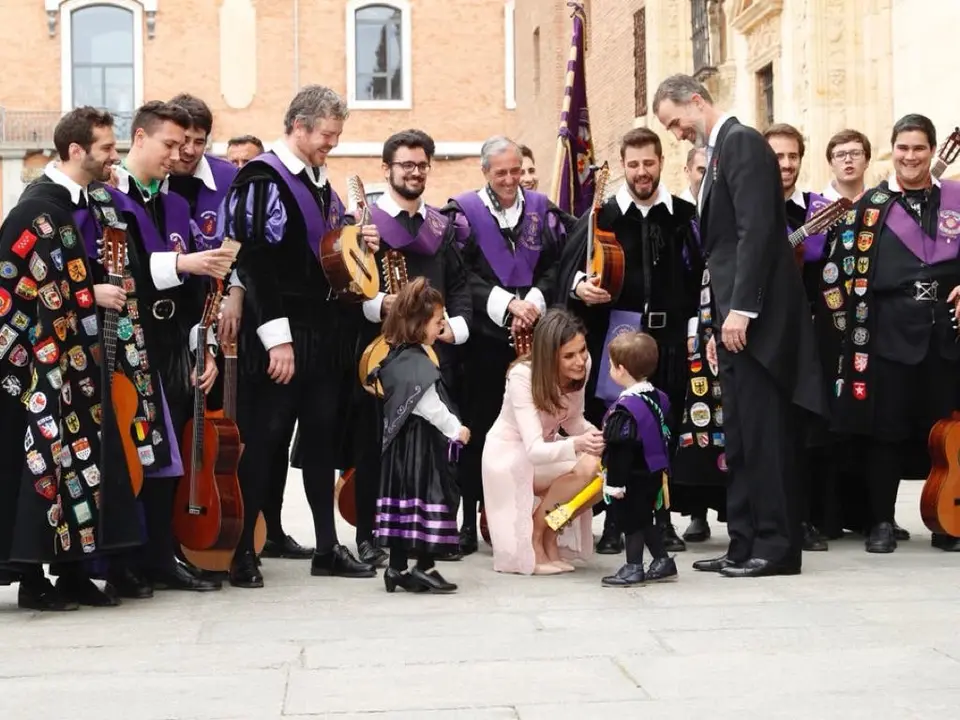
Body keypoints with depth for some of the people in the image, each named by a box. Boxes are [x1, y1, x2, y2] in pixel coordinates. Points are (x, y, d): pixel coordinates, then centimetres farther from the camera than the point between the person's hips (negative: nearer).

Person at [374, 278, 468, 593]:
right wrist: (456, 429, -8)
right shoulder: (417, 363, -18)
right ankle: (424, 568, 0)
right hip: (422, 445, -9)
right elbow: (430, 406, -20)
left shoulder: (395, 358, 11)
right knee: (429, 498, -3)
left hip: (400, 443, 9)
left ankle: (397, 567, 14)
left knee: (402, 499, 10)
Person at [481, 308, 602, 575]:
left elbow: (573, 421, 1)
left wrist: (596, 435, -22)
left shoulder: (582, 365, -14)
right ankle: (534, 534, -8)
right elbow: (534, 450, -37)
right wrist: (577, 445, -56)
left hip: (545, 451, 6)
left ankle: (549, 537, 5)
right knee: (587, 467, -28)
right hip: (510, 455, -6)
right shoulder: (522, 376, -30)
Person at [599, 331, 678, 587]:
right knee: (644, 520, 20)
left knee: (632, 522, 1)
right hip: (654, 474, 9)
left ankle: (634, 568, 6)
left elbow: (620, 450, -23)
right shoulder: (658, 398, 5)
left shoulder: (625, 408, -23)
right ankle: (662, 561, 24)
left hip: (632, 479, -9)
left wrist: (615, 483, -18)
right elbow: (664, 437, 14)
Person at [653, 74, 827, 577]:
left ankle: (777, 546, -1)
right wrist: (720, 319, 17)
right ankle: (746, 544, 14)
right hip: (735, 314, 10)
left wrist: (739, 308, -22)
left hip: (753, 315, -10)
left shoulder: (741, 141, -8)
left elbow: (758, 229, -19)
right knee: (740, 438, 10)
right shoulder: (719, 151, 21)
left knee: (763, 435, -6)